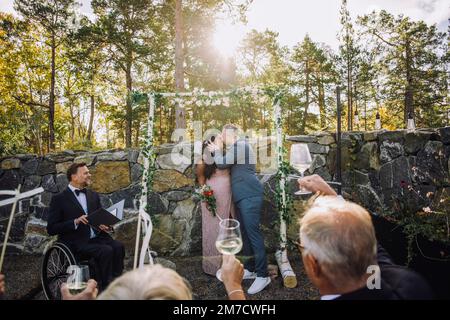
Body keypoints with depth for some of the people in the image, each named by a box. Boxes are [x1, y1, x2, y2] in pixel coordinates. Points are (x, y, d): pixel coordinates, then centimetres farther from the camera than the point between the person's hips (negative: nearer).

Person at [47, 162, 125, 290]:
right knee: (106, 250, -30)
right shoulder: (59, 199, 2)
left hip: (96, 237, 5)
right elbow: (51, 229, -3)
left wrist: (106, 226, -2)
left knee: (118, 246, -25)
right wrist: (75, 222, -18)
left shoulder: (93, 195, 17)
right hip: (77, 243, -5)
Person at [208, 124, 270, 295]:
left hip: (250, 196, -10)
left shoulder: (241, 144, -7)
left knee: (253, 232, -11)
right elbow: (226, 165, 23)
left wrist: (217, 149, 6)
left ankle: (263, 275, -7)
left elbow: (222, 164, -10)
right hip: (241, 196, 10)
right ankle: (250, 269, 19)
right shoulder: (235, 149, 24)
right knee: (245, 233, 11)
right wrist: (217, 151, 15)